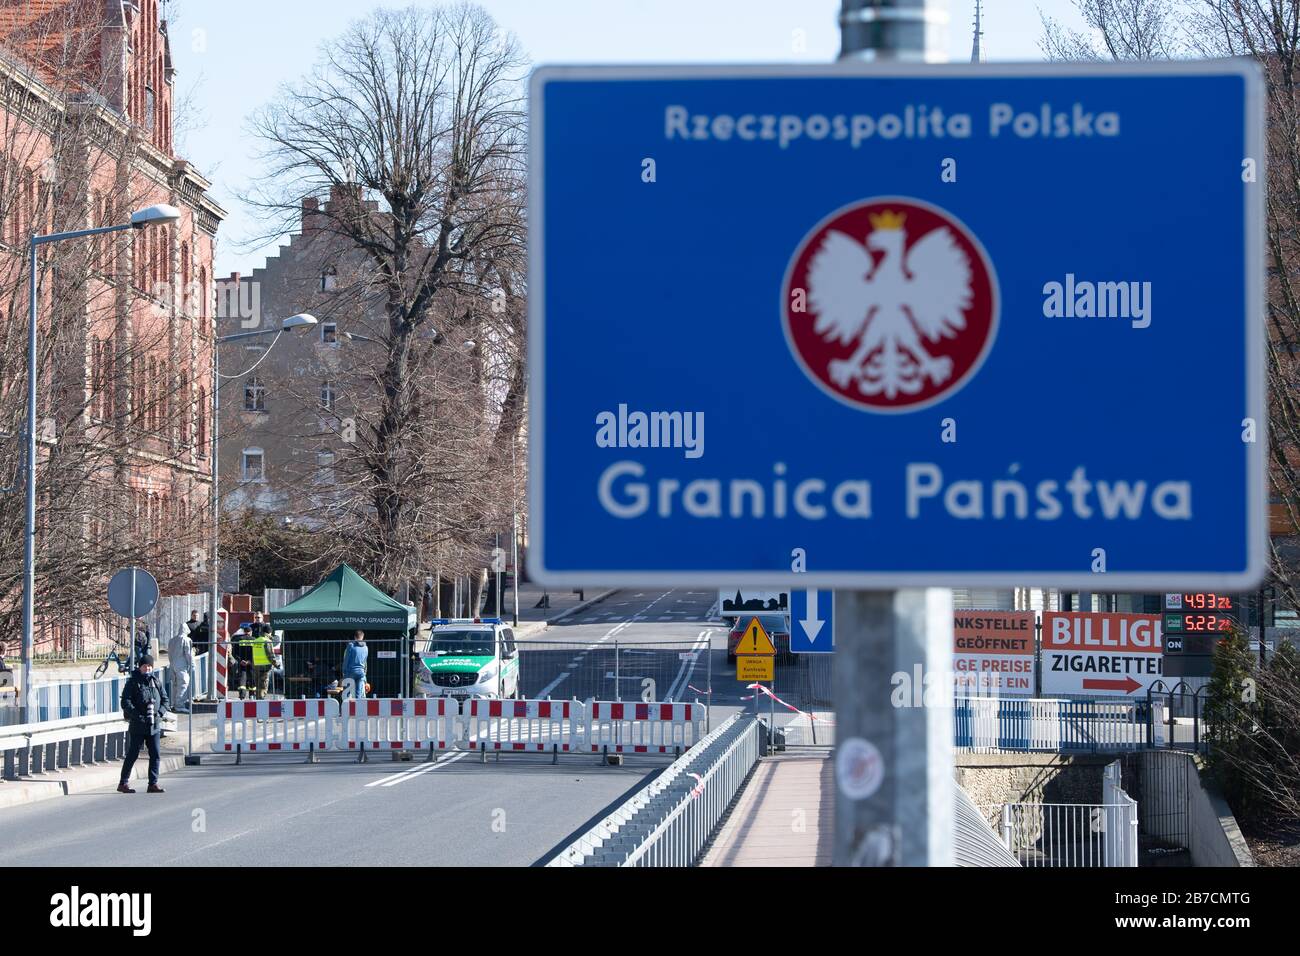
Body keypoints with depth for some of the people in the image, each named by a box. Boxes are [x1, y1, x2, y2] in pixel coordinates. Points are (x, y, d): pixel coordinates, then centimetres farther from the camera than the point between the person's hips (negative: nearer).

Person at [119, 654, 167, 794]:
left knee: (155, 755, 1)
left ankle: (153, 783, 6)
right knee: (132, 754, 0)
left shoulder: (156, 682, 12)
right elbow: (125, 702, -9)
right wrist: (137, 715, -19)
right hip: (137, 725, -4)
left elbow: (165, 700, 15)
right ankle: (123, 783, 8)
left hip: (154, 724, 4)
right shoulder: (133, 682, -2)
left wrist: (159, 713, -4)